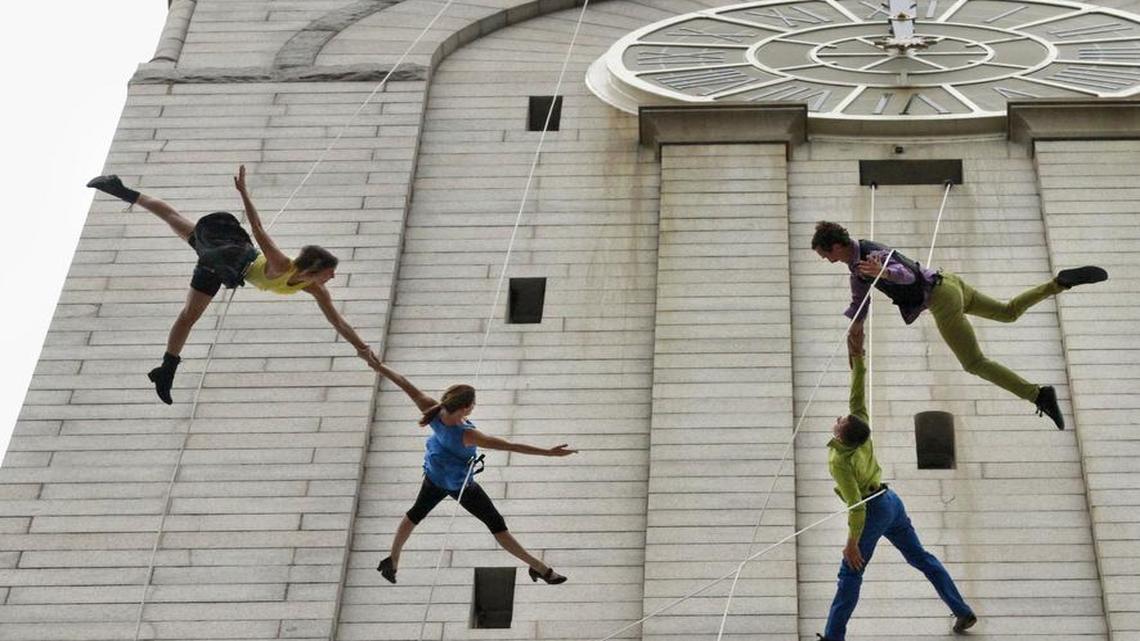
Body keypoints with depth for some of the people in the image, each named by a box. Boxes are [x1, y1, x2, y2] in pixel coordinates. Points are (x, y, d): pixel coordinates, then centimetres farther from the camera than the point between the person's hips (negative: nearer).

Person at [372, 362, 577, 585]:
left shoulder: (432, 410, -30)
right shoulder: (466, 435, -42)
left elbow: (408, 387, -17)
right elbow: (511, 446, -43)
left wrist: (378, 365, -4)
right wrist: (548, 452, -42)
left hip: (434, 476, 6)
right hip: (461, 487, -5)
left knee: (415, 514, 28)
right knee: (497, 525, 4)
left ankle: (392, 560, 43)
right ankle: (538, 568, 14)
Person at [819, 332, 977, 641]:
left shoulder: (840, 461, -25)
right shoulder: (861, 431, -8)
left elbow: (855, 505, -26)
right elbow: (858, 395, -2)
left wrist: (852, 543, -21)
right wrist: (857, 356, -11)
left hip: (874, 511, -8)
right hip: (891, 501, 8)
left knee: (850, 575, -1)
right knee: (921, 558, 15)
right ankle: (963, 611, 17)